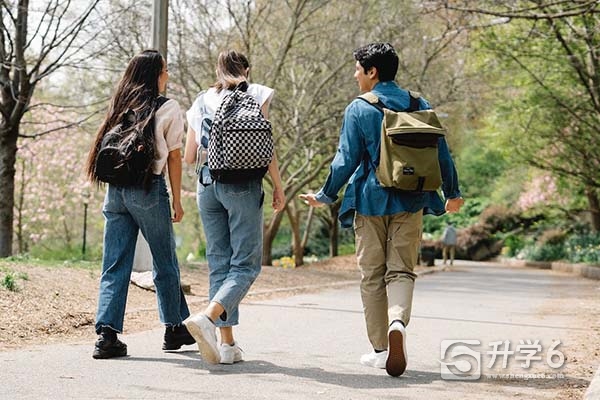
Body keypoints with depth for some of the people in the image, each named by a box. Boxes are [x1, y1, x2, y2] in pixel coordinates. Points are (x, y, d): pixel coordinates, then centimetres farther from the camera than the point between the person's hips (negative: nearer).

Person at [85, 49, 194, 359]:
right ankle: (175, 328, 22)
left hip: (116, 191, 4)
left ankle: (107, 334, -6)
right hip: (149, 189, -4)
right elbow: (174, 158, -1)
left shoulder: (120, 106, 12)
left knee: (115, 265, 3)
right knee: (165, 263, 11)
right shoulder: (168, 108, -2)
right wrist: (177, 201, 4)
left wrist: (113, 182, 10)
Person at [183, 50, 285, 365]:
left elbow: (189, 156, 12)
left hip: (207, 183, 4)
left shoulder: (202, 100, 14)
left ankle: (227, 343, 5)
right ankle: (207, 317, -26)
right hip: (243, 184, -4)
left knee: (219, 263, 8)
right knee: (246, 264, -2)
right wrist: (278, 186, 2)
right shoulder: (255, 94, 4)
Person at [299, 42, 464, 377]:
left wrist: (325, 196, 6)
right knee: (401, 270, 4)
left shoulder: (359, 109, -6)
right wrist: (453, 193, 19)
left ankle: (380, 349, 12)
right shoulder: (420, 106, 5)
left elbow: (347, 160, -7)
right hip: (410, 202, 2)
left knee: (373, 275, 9)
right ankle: (397, 321, -26)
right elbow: (441, 153, 7)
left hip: (370, 202, -2)